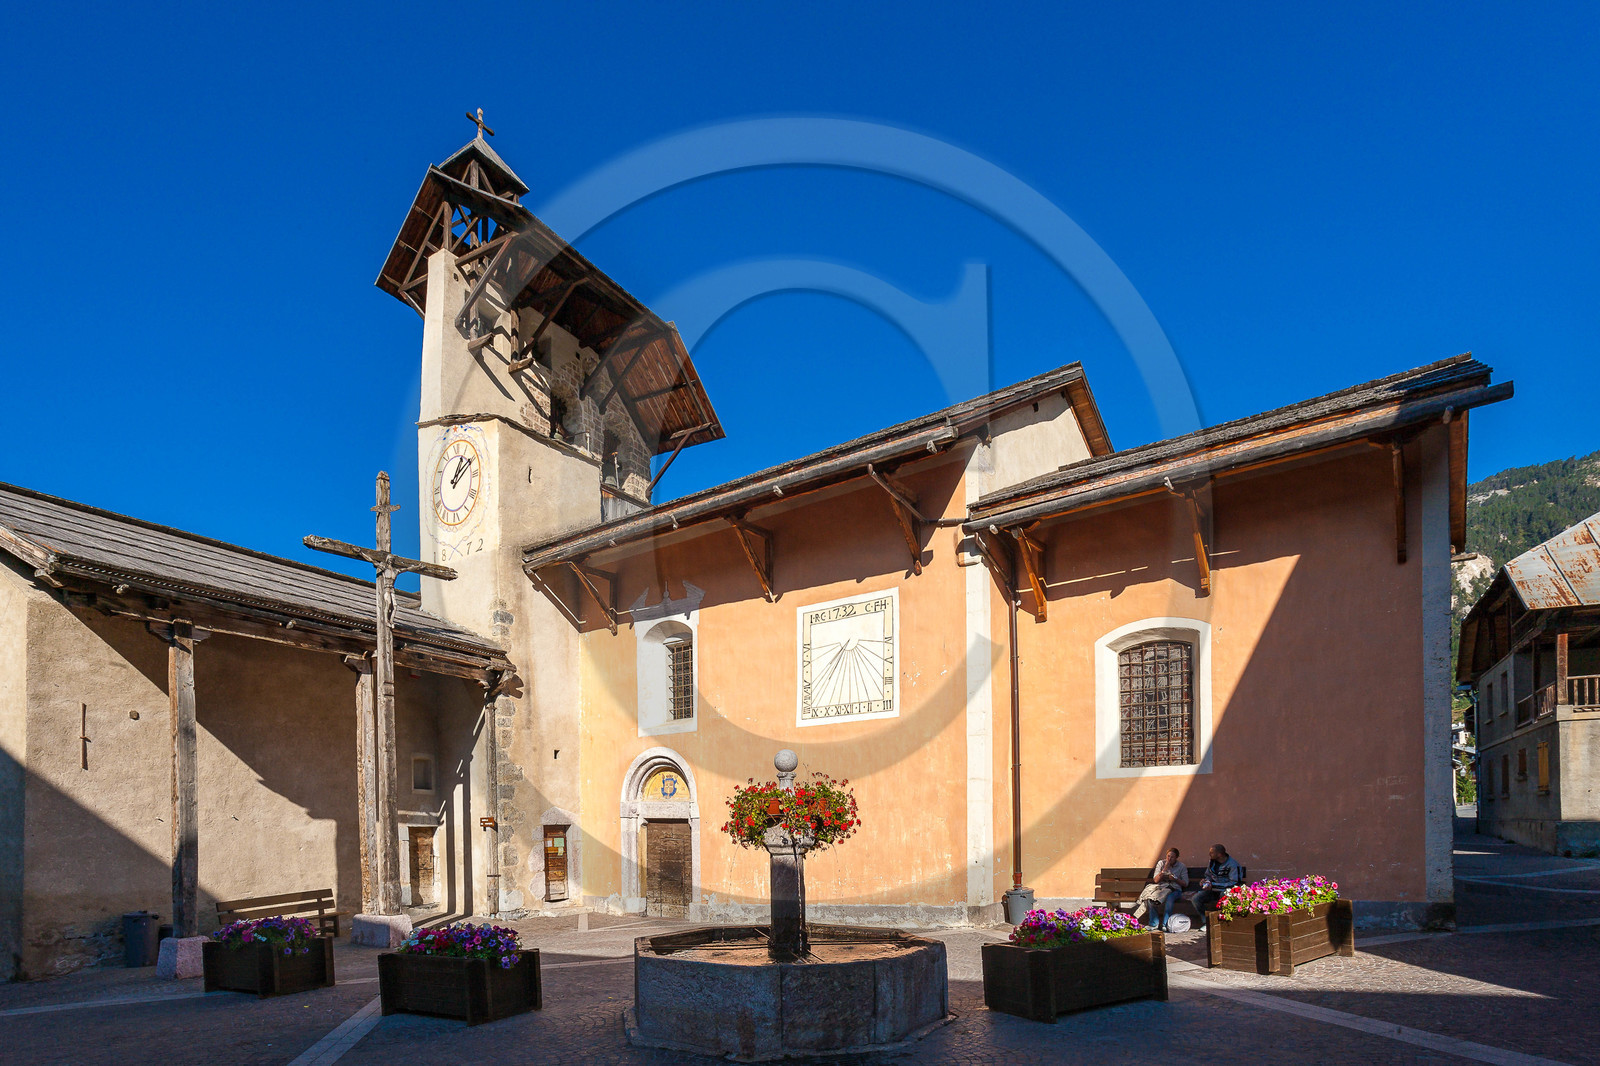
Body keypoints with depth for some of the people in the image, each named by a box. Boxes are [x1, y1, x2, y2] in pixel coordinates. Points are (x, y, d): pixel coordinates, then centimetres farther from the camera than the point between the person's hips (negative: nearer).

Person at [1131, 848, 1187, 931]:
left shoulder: (1182, 867, 8)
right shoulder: (1161, 863, 10)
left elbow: (1185, 884, 5)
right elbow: (1156, 880, 2)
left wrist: (1175, 879, -10)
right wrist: (1164, 869, -8)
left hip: (1174, 889, -1)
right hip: (1161, 887, 1)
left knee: (1169, 898, -38)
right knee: (1151, 897, -32)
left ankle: (1165, 924, -33)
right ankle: (1153, 924, -26)